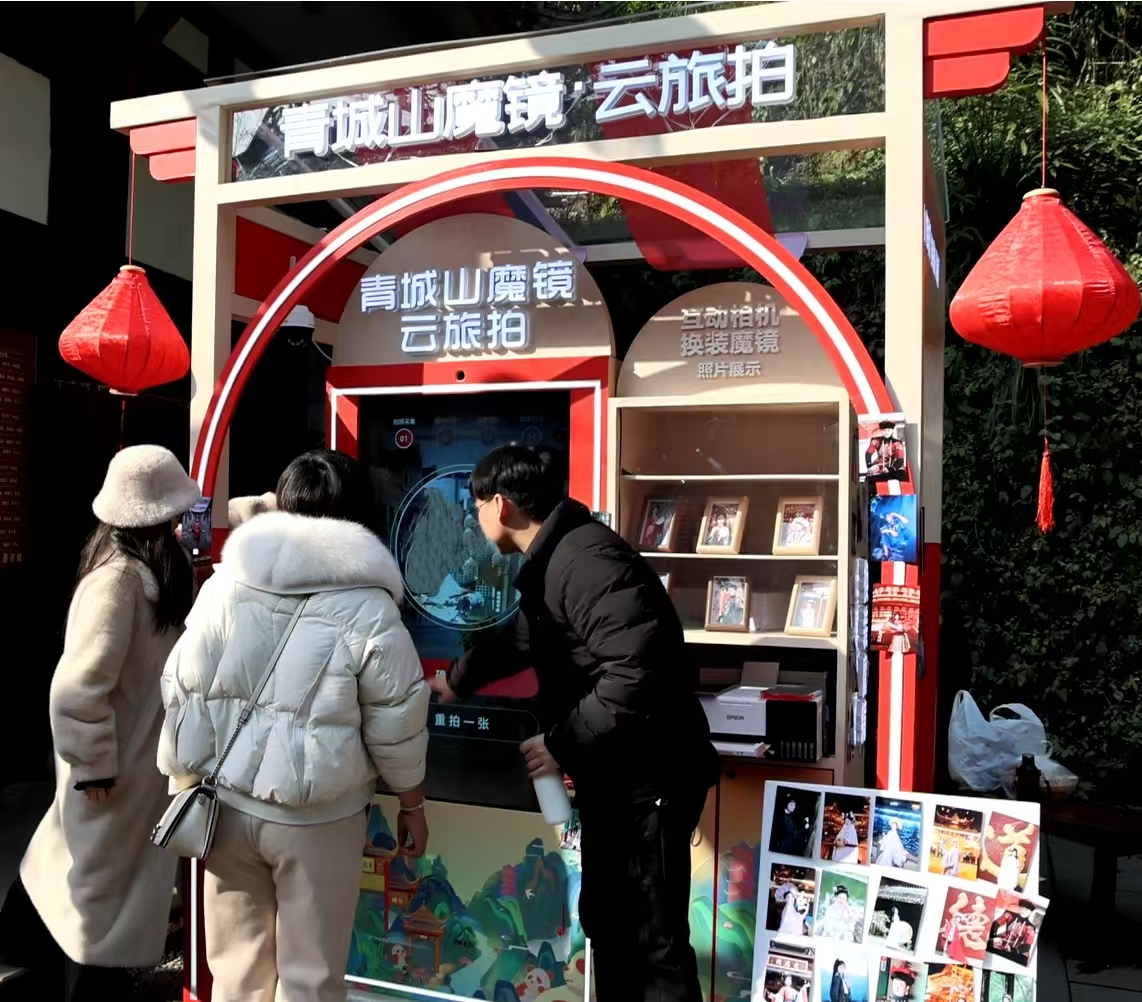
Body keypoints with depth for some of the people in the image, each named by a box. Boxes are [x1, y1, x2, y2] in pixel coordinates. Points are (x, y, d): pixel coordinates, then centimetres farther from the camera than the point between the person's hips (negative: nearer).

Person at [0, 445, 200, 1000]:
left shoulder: (149, 573, -4)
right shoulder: (118, 578, -18)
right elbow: (76, 688, -17)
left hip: (140, 763, 5)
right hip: (118, 774, -5)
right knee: (103, 894, 10)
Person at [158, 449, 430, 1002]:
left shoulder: (223, 584, -2)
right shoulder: (366, 609, -13)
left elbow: (180, 691, 4)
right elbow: (396, 725, -8)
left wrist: (184, 782, 18)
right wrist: (412, 805, 7)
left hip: (225, 804, 4)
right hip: (316, 818, -3)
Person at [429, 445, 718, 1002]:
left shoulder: (586, 560, -23)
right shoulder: (551, 560, 12)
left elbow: (636, 674, -32)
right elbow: (519, 637, 30)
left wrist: (562, 744, -22)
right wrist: (456, 684, 41)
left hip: (650, 773, -10)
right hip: (612, 772, 11)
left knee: (654, 936, -1)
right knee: (606, 920, 20)